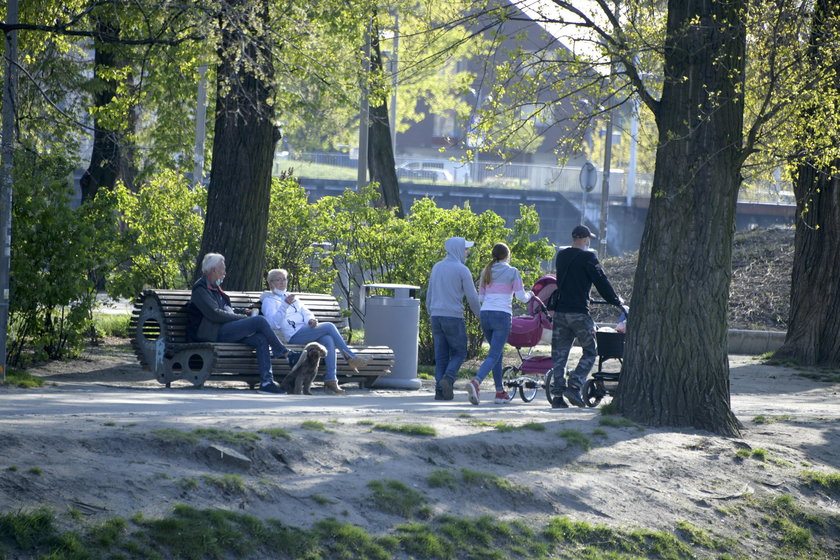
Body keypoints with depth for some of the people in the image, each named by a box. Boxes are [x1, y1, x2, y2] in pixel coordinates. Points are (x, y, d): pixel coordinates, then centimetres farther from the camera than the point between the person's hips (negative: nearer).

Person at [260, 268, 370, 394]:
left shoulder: (292, 297, 31)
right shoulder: (269, 301, 8)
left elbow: (305, 312, 20)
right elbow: (273, 323, -10)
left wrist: (311, 319, -5)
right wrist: (285, 305, -23)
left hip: (307, 330, 6)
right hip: (293, 336, -6)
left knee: (328, 339, -28)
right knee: (329, 326, -23)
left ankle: (330, 380, -33)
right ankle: (350, 358, -15)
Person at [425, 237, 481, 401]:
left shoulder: (436, 267, 12)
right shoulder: (462, 270, -7)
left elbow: (429, 294, 19)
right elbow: (472, 297, -6)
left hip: (436, 316, 6)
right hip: (454, 317, -6)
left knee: (441, 355, 7)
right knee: (459, 352, 4)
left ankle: (440, 389, 1)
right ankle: (448, 378, -19)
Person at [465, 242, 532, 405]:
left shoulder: (486, 272, 13)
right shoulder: (512, 272, -1)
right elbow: (521, 297, -2)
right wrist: (529, 295, 20)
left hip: (485, 313, 5)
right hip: (502, 315, -5)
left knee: (497, 352, 18)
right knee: (494, 355, -10)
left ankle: (500, 392, 17)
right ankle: (476, 381, -33)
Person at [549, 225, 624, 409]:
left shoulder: (561, 256, 13)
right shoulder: (587, 257, -7)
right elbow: (601, 282, -4)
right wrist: (616, 301, 10)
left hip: (560, 311, 6)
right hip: (579, 312, -6)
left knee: (559, 355, 7)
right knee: (590, 351, 5)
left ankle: (557, 394, 2)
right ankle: (574, 386, -9)